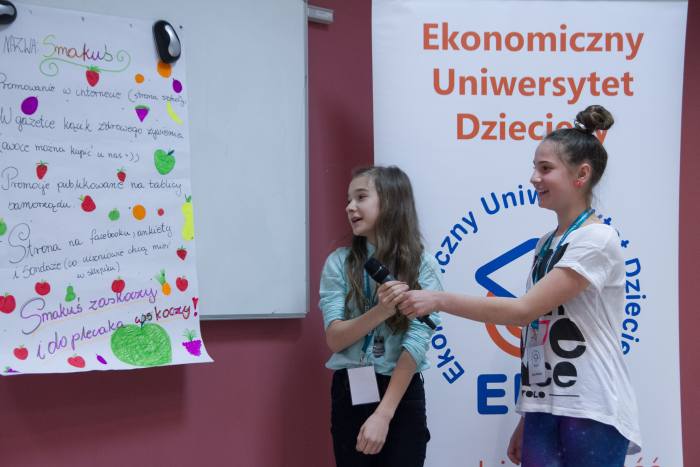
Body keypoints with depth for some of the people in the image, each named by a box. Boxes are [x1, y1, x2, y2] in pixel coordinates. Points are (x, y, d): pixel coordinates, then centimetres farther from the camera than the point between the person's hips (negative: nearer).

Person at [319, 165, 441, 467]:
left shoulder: (422, 266, -4)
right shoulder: (339, 262, 2)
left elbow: (415, 345, -12)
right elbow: (334, 338, -6)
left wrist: (382, 415, -18)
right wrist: (381, 311, -23)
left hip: (403, 397, -2)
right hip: (349, 394, 2)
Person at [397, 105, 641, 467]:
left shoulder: (598, 240, -12)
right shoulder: (545, 244, 13)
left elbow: (525, 310, -18)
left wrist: (439, 299, -16)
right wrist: (526, 417, 14)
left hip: (592, 414, -7)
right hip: (544, 410, 7)